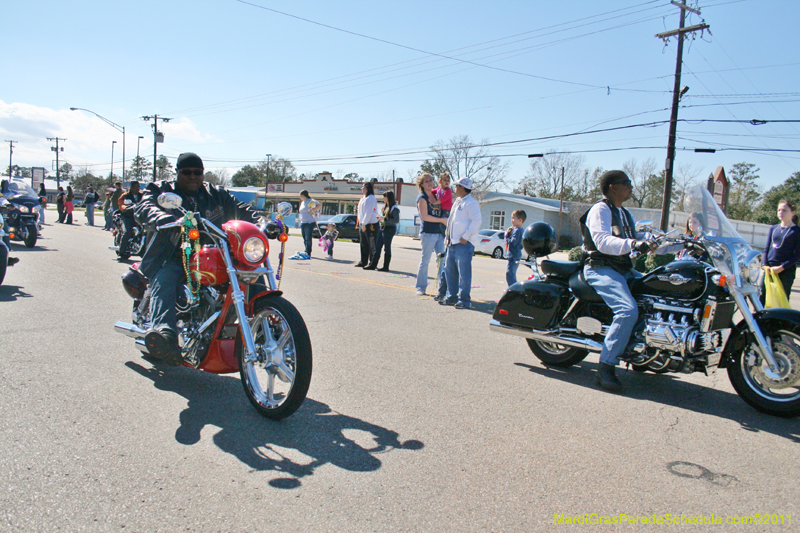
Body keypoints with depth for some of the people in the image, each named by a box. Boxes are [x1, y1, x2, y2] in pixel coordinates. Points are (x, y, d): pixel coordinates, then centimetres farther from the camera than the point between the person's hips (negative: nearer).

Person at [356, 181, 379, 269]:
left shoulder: (371, 198, -12)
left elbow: (369, 212, -17)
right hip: (362, 224, 10)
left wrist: (364, 224, -19)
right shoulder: (363, 198, 18)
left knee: (372, 245, -6)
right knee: (363, 244, 14)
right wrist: (360, 223, 15)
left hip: (370, 224, -10)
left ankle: (372, 264, -4)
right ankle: (363, 262, 22)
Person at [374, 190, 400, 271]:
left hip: (389, 229, -9)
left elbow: (396, 220, -19)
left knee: (387, 248, -3)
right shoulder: (385, 207, 15)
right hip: (382, 228, 9)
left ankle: (386, 267, 4)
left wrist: (384, 219, -21)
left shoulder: (394, 208, -11)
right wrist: (380, 218, 6)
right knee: (377, 247, 9)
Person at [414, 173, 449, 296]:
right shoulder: (422, 198, -5)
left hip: (439, 233, 7)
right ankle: (421, 288, 8)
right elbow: (424, 216, -15)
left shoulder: (435, 195, 16)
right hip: (428, 233, -7)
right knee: (425, 261, -1)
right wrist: (442, 220, -13)